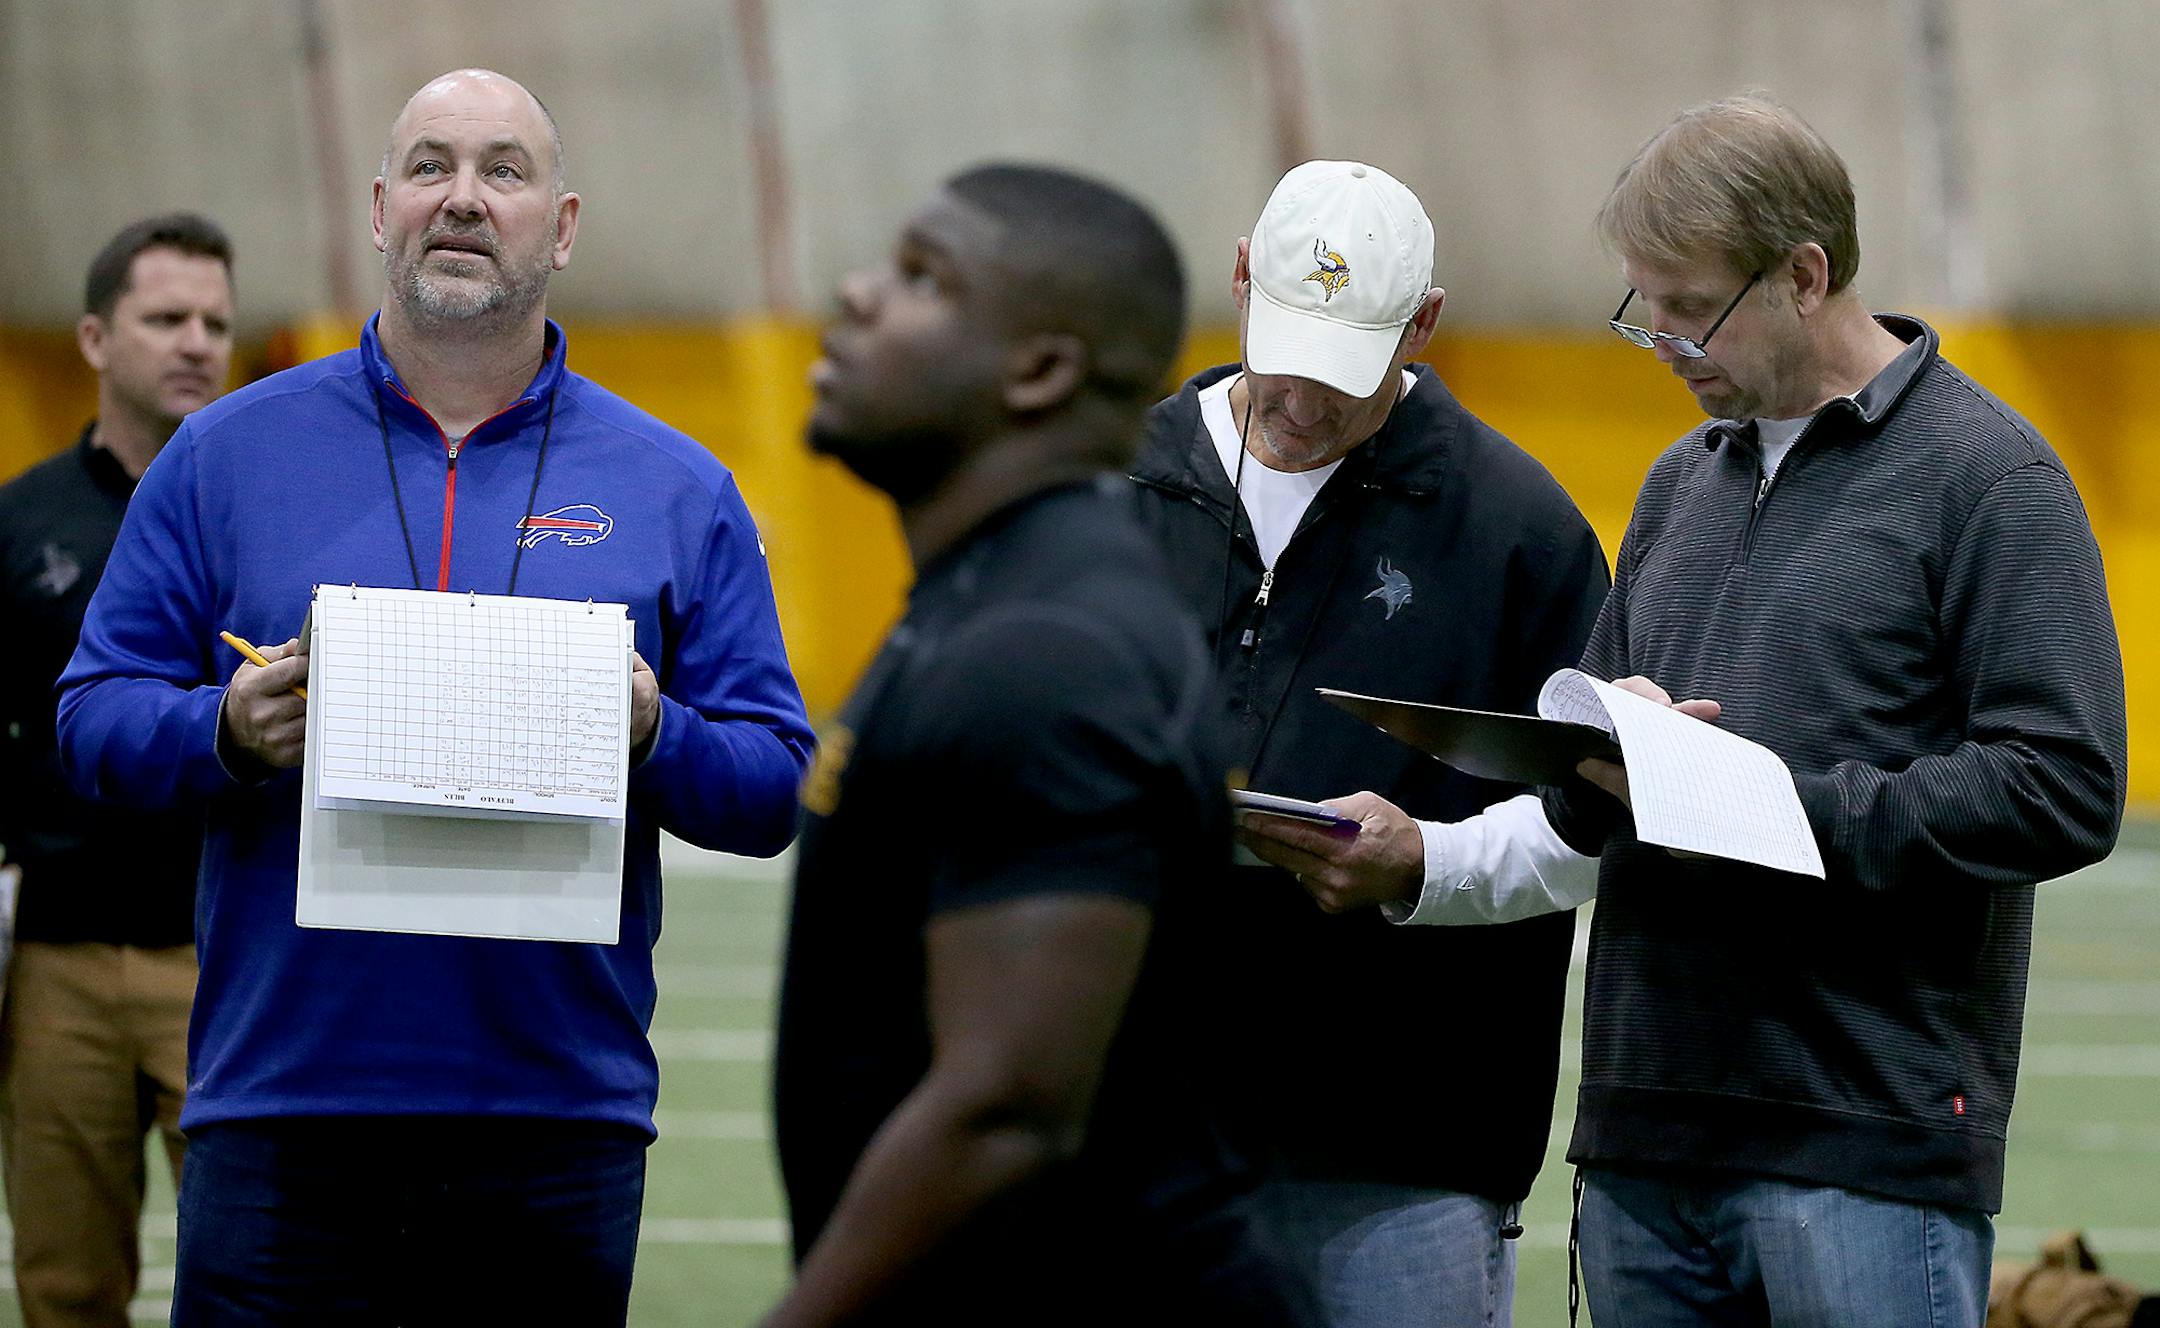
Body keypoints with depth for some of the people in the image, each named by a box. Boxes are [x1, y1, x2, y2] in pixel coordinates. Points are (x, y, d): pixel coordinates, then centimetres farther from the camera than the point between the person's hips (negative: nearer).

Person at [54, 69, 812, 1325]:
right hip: (284, 1112, -1)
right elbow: (97, 714, 7)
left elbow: (774, 789, 7)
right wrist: (226, 735, -13)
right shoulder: (228, 455, 8)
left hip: (563, 1115, 1)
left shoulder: (674, 491, 9)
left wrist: (656, 738, -13)